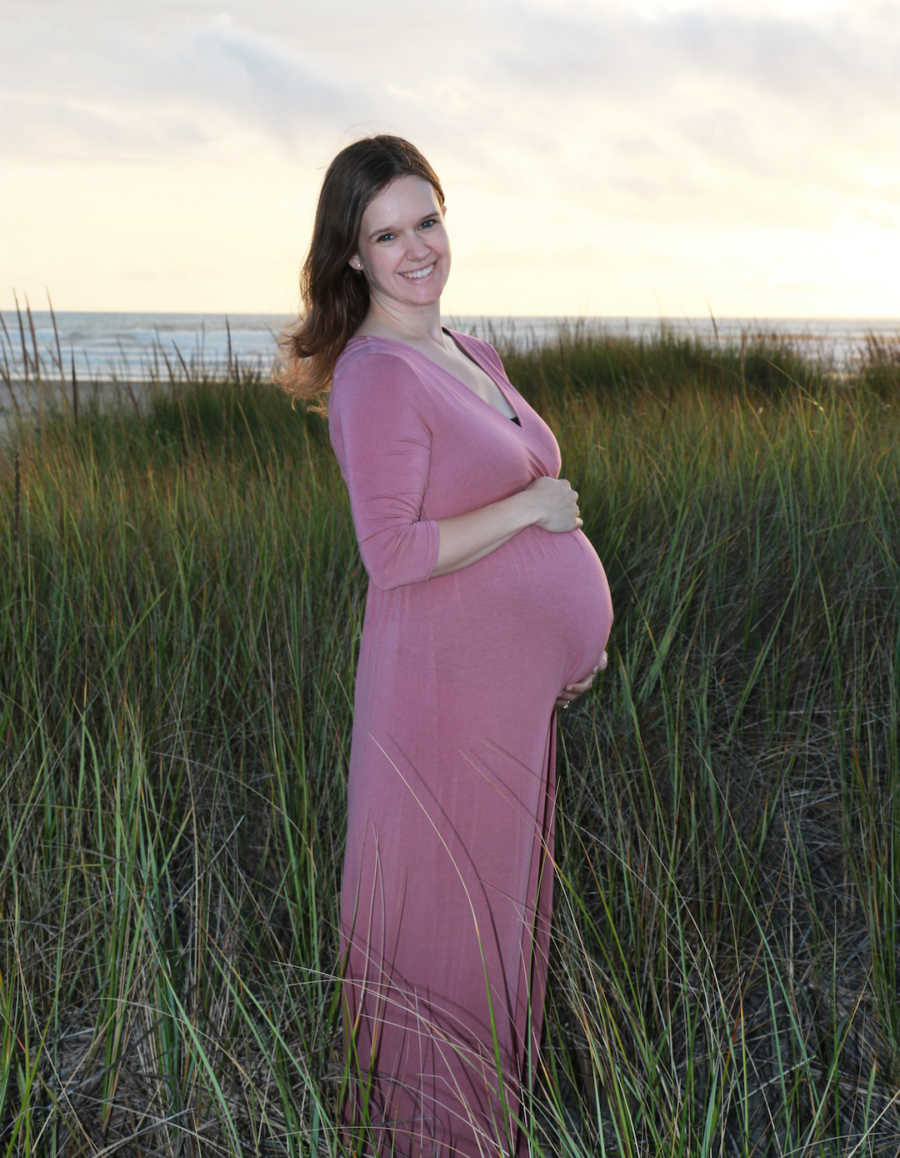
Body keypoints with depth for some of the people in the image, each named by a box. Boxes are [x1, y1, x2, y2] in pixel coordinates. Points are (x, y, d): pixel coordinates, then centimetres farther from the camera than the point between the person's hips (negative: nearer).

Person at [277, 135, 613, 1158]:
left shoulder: (472, 358, 12)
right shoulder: (375, 375, -17)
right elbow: (392, 554, -24)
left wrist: (572, 629, 18)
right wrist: (529, 506, -16)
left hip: (513, 681, 9)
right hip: (443, 681, -9)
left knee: (498, 892, 19)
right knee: (447, 912, 3)